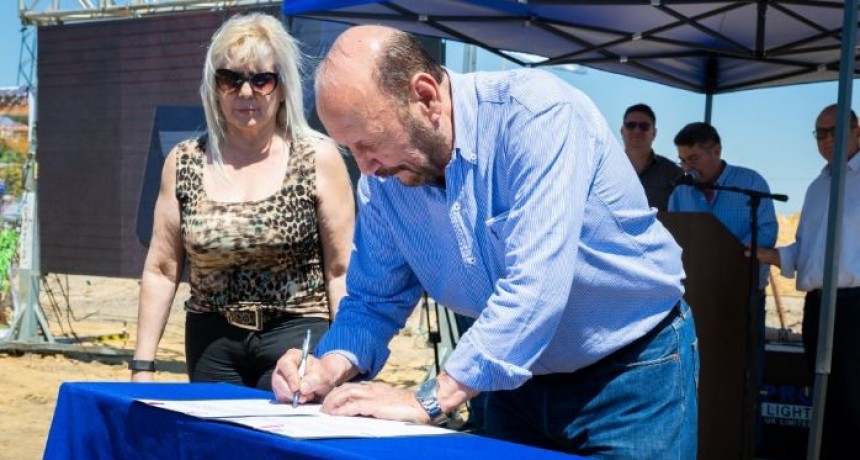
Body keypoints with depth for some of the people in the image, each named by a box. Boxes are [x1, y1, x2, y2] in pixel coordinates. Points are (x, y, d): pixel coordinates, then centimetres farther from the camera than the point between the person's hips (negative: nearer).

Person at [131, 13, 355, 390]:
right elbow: (161, 270, 5)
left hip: (297, 339, -3)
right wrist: (142, 366, 2)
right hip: (212, 343, 3)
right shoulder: (184, 163, 3)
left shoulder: (318, 159, -5)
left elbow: (341, 270, -4)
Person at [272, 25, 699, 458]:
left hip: (636, 370, -5)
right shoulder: (382, 182, -8)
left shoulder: (538, 114, -28)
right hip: (517, 377, 6)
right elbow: (373, 299, 4)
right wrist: (332, 366, -17)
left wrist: (430, 400, -35)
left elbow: (534, 285, -35)